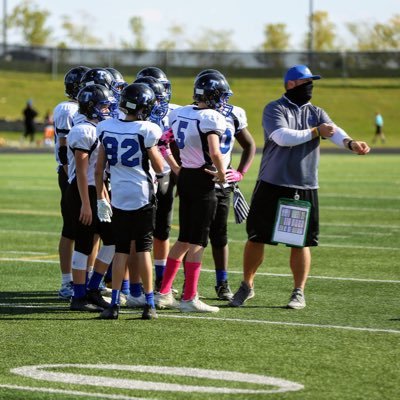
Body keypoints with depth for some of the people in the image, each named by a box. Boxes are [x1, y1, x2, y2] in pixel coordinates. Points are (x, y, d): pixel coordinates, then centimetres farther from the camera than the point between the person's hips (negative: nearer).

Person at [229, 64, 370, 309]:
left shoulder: (316, 113, 9)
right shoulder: (275, 109, -4)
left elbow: (334, 131, -9)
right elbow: (282, 136, -21)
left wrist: (350, 143, -30)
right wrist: (315, 132, -16)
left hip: (305, 188, 3)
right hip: (272, 185, -3)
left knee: (301, 242, 4)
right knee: (257, 237, 5)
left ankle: (299, 292, 15)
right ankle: (247, 286, 20)